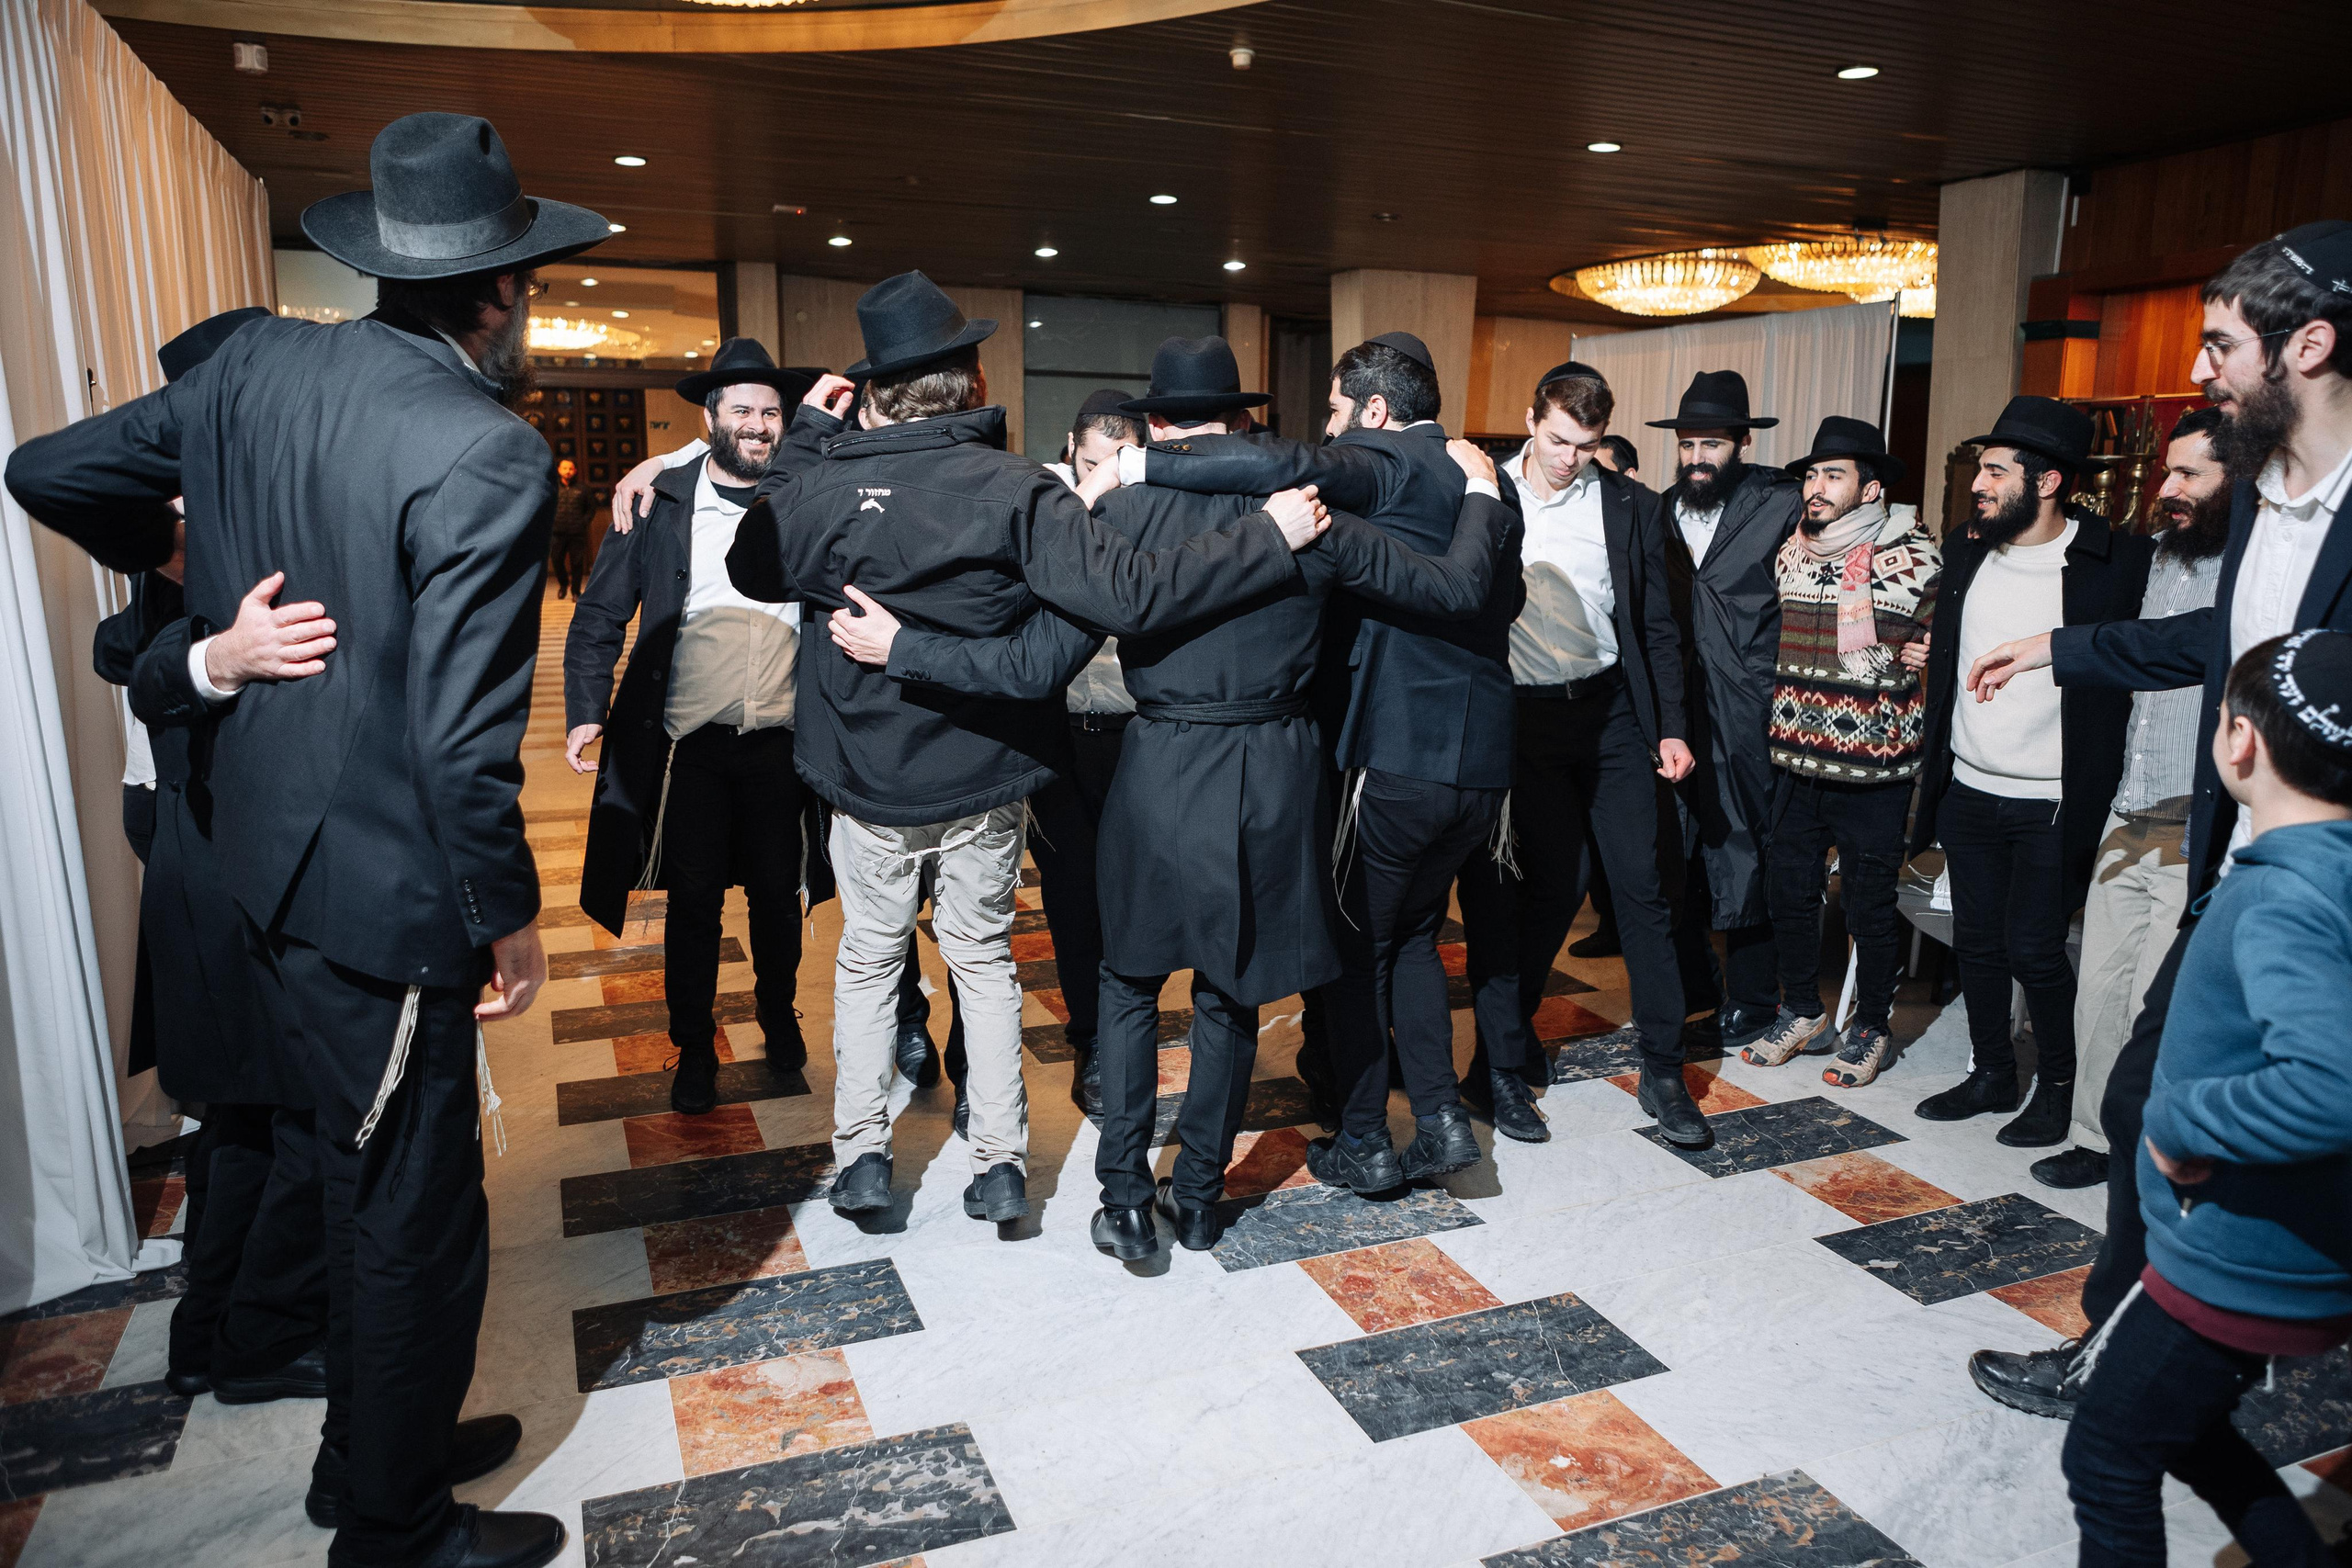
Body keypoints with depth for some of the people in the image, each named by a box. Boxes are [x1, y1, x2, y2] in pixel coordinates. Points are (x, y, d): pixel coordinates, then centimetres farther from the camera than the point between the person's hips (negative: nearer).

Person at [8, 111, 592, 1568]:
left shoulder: (255, 365, 1)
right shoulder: (489, 457, -23)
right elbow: (464, 744, -26)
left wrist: (195, 564, 27)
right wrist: (511, 918, -13)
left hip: (270, 853, 8)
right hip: (388, 895, -8)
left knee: (378, 1174, 25)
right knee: (419, 1213, 10)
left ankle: (383, 1442, 44)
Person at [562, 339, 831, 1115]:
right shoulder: (659, 502, 4)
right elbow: (601, 613, 5)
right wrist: (586, 711, -5)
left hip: (782, 738, 1)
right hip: (689, 740, -1)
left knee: (778, 892, 12)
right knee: (693, 901, 7)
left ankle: (779, 1016, 37)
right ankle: (694, 1050, 25)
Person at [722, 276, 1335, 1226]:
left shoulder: (824, 488, -12)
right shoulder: (1017, 490, -18)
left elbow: (752, 569, 8)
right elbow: (1129, 594, -26)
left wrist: (807, 434, 10)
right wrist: (1272, 539, -21)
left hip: (865, 776, 1)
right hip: (984, 779, 0)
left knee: (868, 958, 19)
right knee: (983, 955, 16)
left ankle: (861, 1154, 24)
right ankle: (1000, 1164, 20)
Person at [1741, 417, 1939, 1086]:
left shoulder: (1913, 559, -8)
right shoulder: (1790, 555, 7)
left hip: (1872, 771, -5)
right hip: (1797, 761, 5)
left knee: (1869, 906, 5)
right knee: (1788, 888, 12)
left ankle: (1871, 1029, 23)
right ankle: (1802, 1013, 30)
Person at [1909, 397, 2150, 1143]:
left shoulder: (2118, 563, -11)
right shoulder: (1966, 553, 6)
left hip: (2051, 803, -5)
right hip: (1968, 792, 5)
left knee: (2034, 949, 0)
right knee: (1976, 942, 13)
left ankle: (2057, 1084, 21)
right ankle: (1991, 1073, 30)